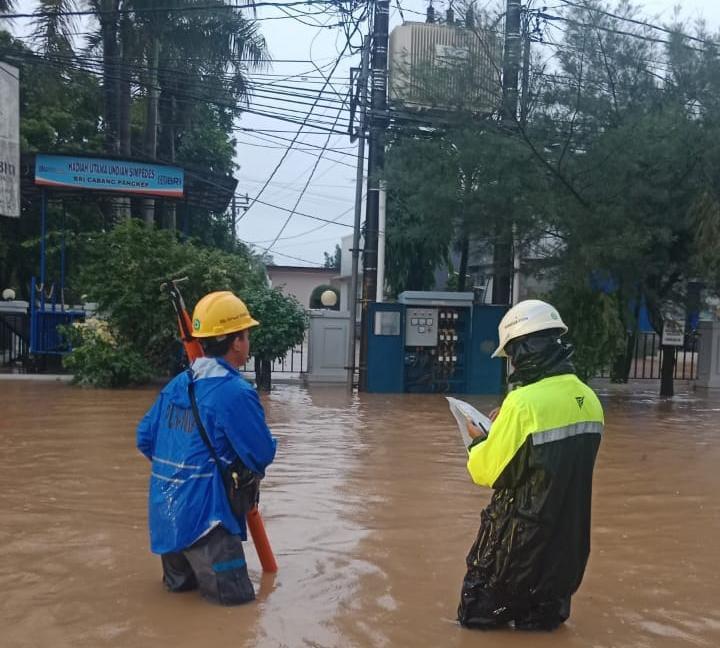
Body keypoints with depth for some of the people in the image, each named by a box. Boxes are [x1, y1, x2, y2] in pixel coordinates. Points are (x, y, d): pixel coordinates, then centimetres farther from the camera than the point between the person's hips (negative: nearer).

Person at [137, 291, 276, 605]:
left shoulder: (177, 384, 7)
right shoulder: (236, 392, -17)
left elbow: (145, 439, 14)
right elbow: (263, 456, -13)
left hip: (163, 511, 9)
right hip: (202, 513, -9)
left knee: (181, 583, 27)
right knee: (235, 595, -2)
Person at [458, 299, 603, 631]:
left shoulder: (524, 402, -24)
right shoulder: (588, 399, -1)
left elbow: (488, 472, -15)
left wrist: (479, 442, 4)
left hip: (523, 536, -6)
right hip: (567, 539, 7)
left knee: (477, 614, 13)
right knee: (548, 613, 25)